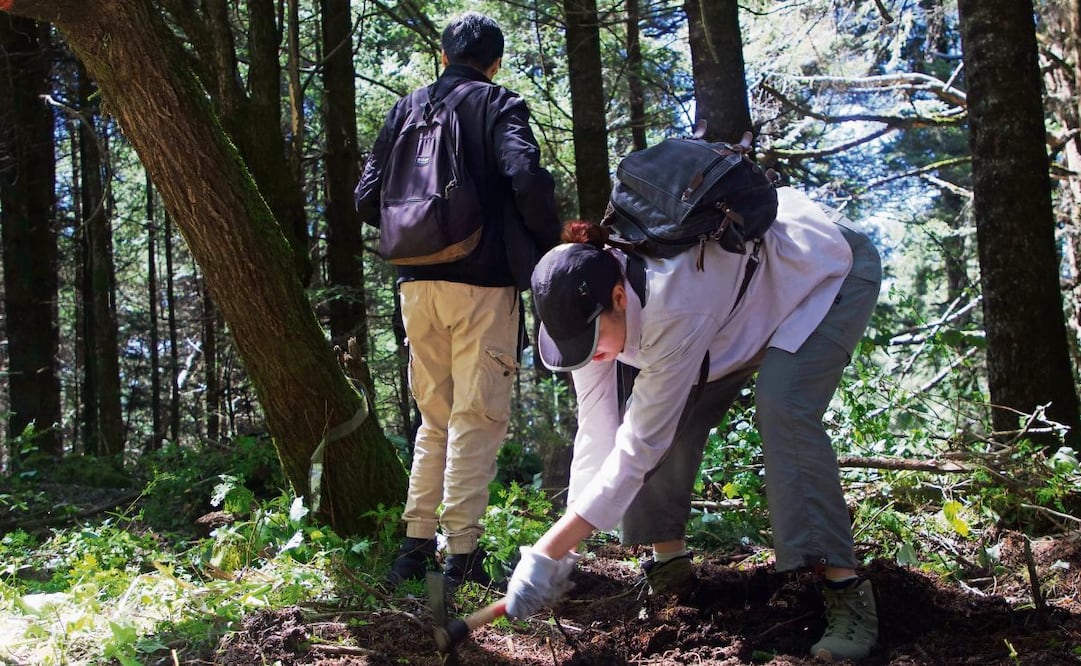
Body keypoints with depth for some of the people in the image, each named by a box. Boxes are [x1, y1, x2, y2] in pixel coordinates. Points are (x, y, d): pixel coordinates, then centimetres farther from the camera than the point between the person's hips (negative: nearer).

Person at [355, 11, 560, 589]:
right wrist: (548, 247, -4)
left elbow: (367, 199, 8)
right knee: (477, 417, -1)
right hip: (483, 282, -5)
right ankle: (461, 552, -3)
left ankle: (416, 543, 15)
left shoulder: (406, 109, 12)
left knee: (434, 418, 16)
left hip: (418, 283, 5)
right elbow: (528, 178, -19)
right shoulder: (498, 105, -2)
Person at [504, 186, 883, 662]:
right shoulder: (587, 305, -20)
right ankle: (670, 560, 8)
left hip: (831, 269, -7)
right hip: (744, 283, 7)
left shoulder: (672, 306, -43)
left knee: (783, 411, -29)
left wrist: (549, 552, -36)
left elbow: (639, 447, -38)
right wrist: (564, 550, -16)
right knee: (672, 416, -8)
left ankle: (847, 591, -24)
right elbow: (596, 428, -15)